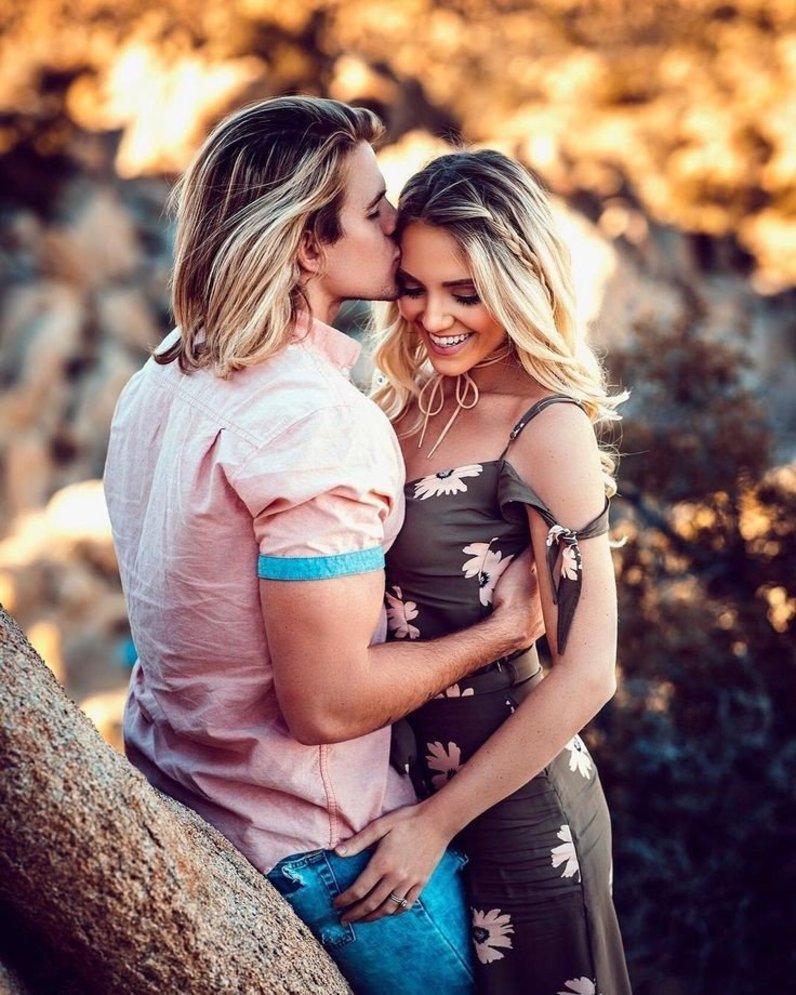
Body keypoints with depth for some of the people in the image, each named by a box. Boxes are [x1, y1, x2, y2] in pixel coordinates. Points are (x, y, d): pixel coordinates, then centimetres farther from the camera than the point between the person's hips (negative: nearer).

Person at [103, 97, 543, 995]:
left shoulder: (160, 377, 1)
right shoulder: (322, 421, -28)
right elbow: (329, 703, -28)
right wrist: (501, 629, -15)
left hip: (168, 784, 8)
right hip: (306, 844, -8)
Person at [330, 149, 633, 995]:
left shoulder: (546, 431, -18)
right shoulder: (411, 403, 1)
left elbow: (586, 675, -21)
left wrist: (439, 820, -17)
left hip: (508, 807, -6)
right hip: (399, 768, 6)